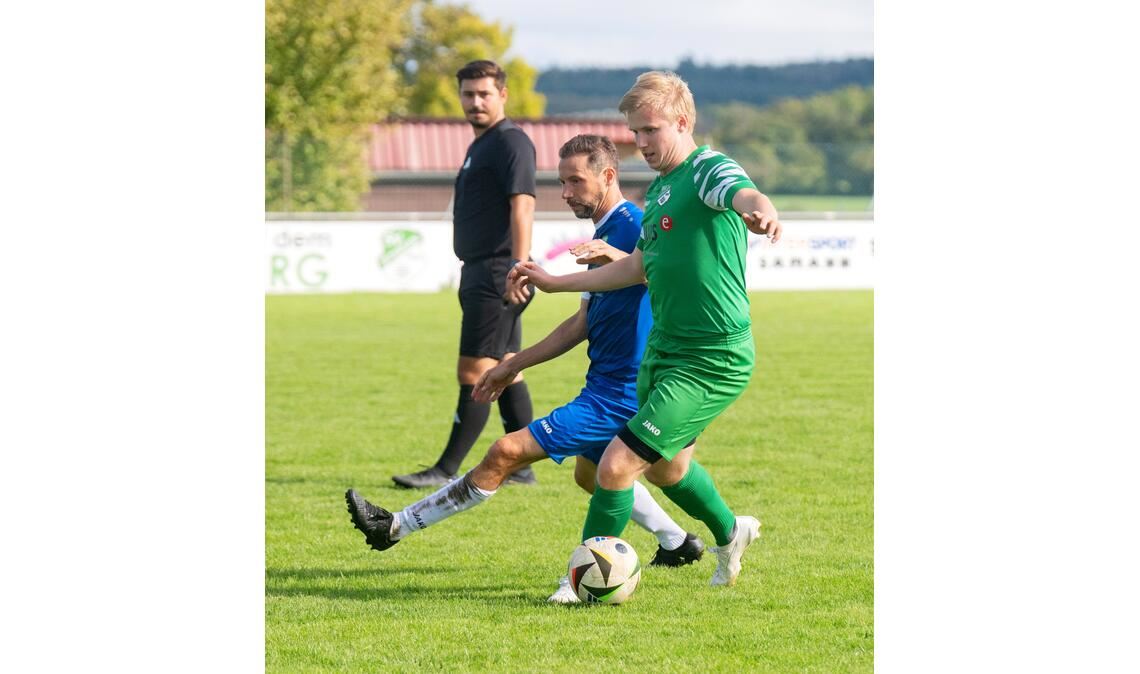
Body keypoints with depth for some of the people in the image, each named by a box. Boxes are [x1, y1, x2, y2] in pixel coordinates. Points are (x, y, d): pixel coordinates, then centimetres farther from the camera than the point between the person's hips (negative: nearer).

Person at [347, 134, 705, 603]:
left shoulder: (633, 226, -17)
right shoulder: (605, 233, 14)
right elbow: (584, 322, 22)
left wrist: (615, 256, -52)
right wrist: (514, 366, 25)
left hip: (615, 396, -11)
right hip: (608, 386, 11)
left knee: (507, 453, -13)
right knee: (590, 473, 34)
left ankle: (397, 526, -8)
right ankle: (678, 544, 44)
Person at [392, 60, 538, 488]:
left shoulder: (511, 142, -12)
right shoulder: (480, 145, 20)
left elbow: (522, 206, -21)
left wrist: (518, 268, -29)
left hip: (497, 276, -11)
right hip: (481, 275, 11)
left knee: (474, 373, -9)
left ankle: (447, 470, -8)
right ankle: (521, 468, 14)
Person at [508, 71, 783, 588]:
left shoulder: (708, 169, -14)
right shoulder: (659, 188, 14)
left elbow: (744, 194, -38)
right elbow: (638, 268, 26)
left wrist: (759, 211, -63)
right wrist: (553, 283, 28)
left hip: (713, 361, -10)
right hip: (665, 349, 10)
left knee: (617, 466, -13)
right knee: (666, 468, 26)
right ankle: (730, 531, 53)